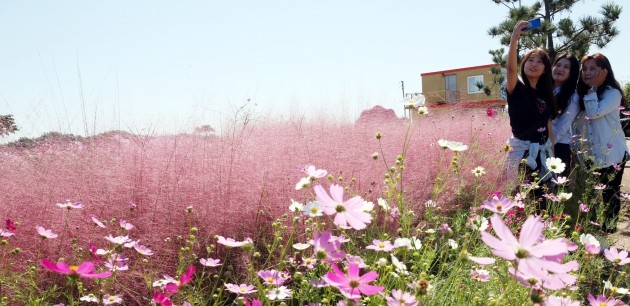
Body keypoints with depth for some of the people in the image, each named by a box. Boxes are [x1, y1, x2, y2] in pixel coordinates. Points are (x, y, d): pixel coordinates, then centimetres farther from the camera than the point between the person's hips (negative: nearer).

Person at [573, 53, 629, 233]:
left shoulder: (613, 93, -11)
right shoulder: (581, 93, 9)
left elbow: (594, 113, -25)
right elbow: (576, 120, 9)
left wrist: (593, 88, -18)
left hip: (611, 154, -6)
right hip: (590, 154, 6)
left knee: (609, 194, 4)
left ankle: (609, 229, 16)